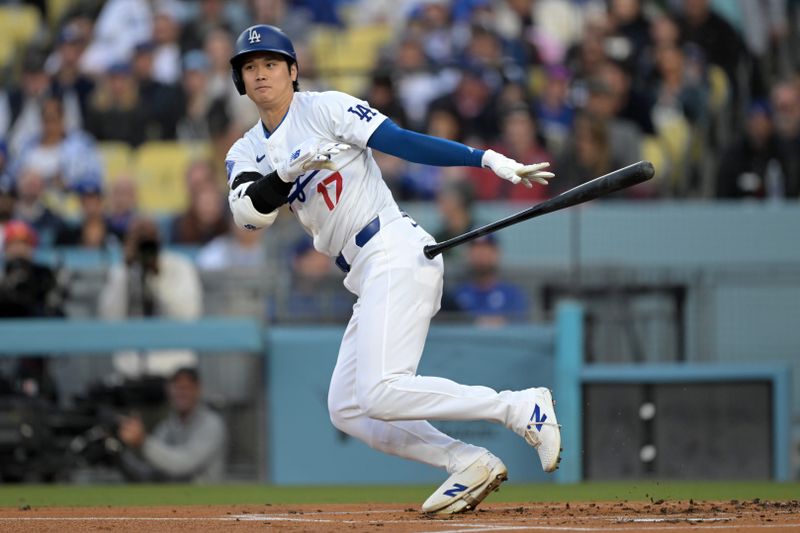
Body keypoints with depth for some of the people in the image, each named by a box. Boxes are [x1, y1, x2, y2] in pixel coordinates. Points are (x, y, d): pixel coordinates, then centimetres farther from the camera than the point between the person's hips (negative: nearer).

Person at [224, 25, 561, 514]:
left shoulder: (323, 108, -1)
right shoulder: (247, 153, 16)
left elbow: (402, 141, -10)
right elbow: (251, 212, -4)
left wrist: (490, 160, -21)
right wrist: (289, 170, -22)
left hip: (395, 252, -8)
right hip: (370, 276, 8)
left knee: (381, 393, -22)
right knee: (347, 411, 4)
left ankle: (521, 408, -18)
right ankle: (468, 465, 0)